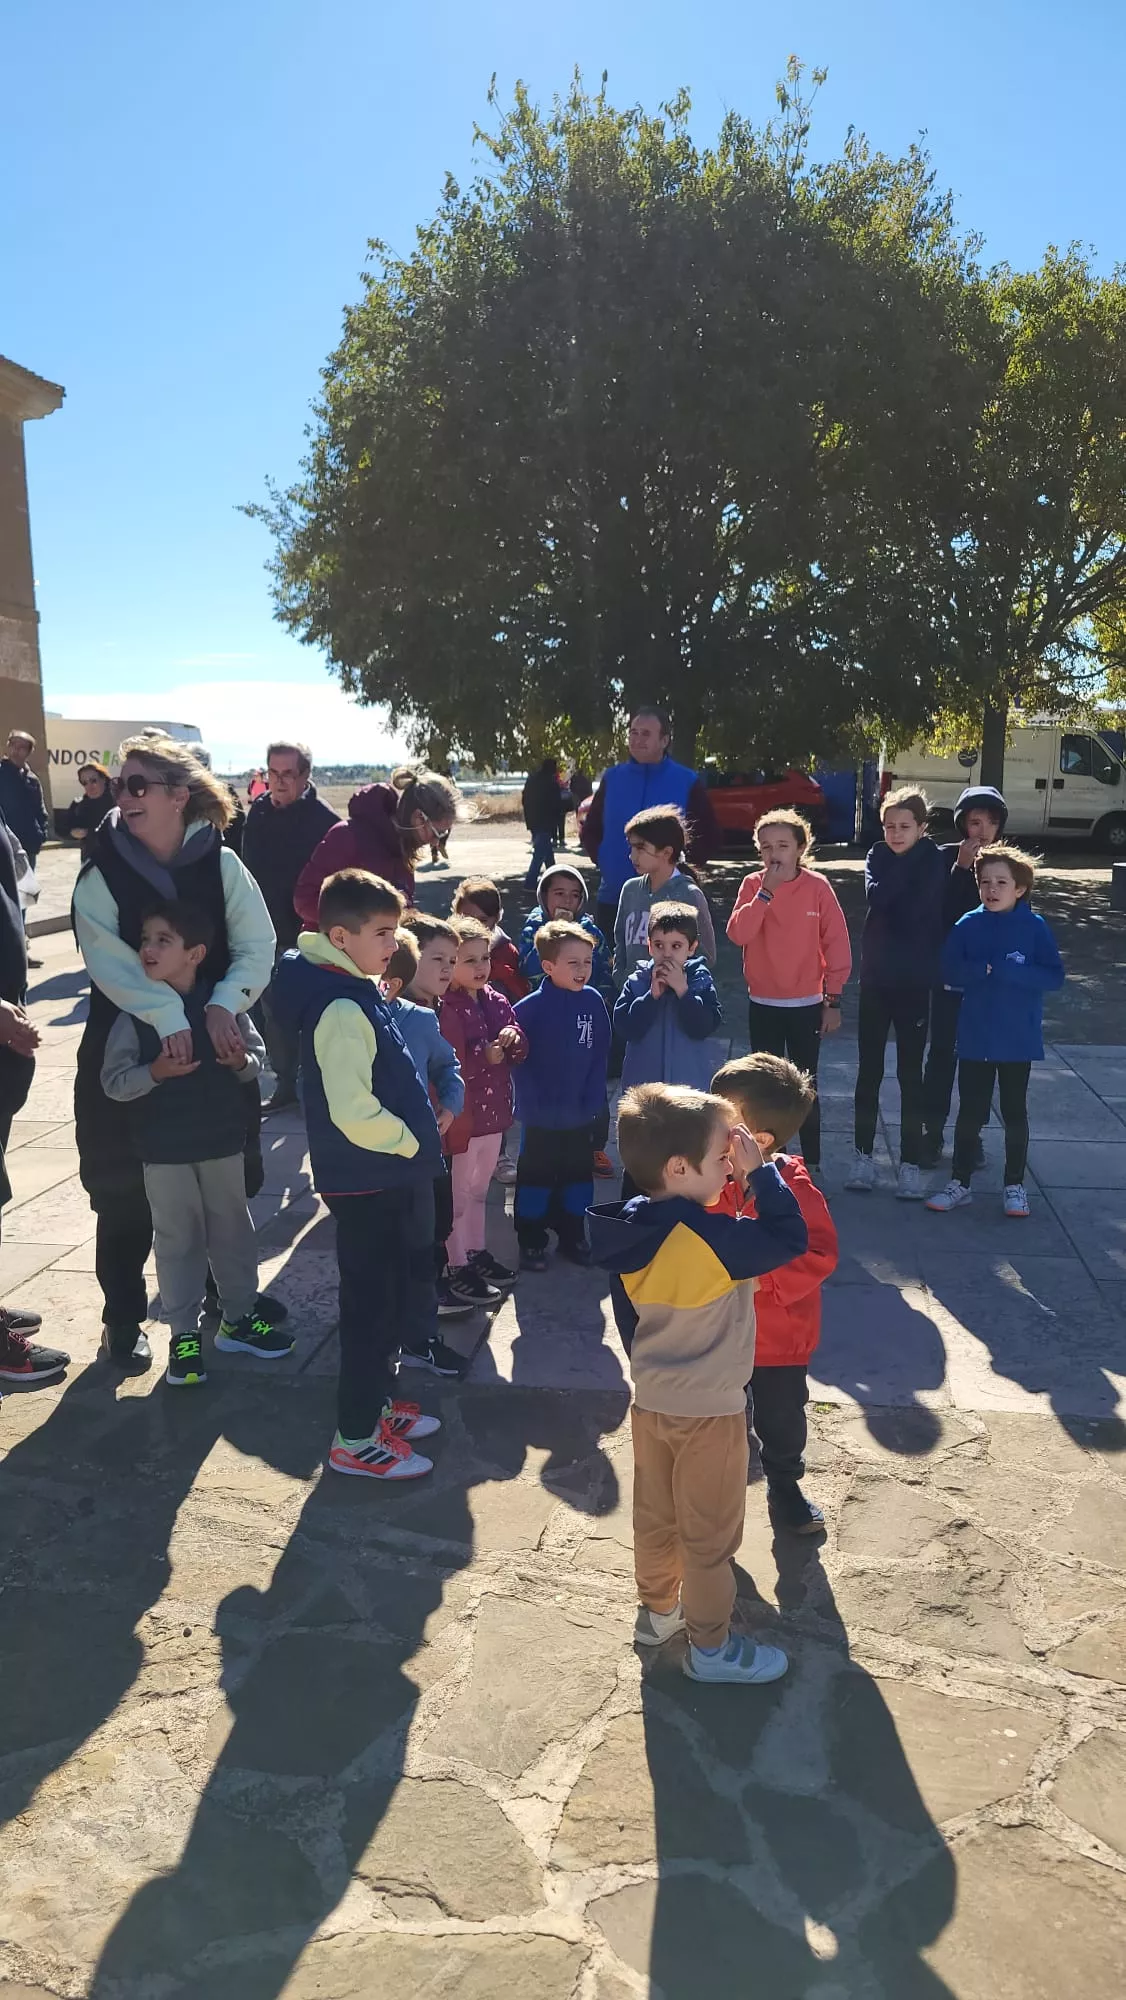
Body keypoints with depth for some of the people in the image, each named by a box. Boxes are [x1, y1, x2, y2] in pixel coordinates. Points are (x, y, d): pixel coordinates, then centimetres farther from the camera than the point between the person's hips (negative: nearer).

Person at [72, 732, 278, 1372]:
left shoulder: (221, 863, -5)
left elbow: (257, 946, -9)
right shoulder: (102, 874, -9)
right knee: (125, 1191, 6)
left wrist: (222, 1004, -26)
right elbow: (109, 960, -21)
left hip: (215, 1043, 2)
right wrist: (168, 1015, -35)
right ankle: (123, 1315, 24)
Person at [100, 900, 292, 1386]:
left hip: (223, 1141, 2)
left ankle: (239, 1318, 31)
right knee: (177, 1240, 9)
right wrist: (155, 1072, -24)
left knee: (233, 1231, 14)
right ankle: (183, 1333, 22)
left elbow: (257, 1055, 4)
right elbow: (113, 1082, -9)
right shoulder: (133, 1012, -9)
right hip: (163, 1149, -2)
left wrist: (242, 1060, -17)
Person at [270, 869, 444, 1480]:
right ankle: (355, 1439, 14)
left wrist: (416, 1143, 12)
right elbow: (353, 1112, -31)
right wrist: (410, 1144, -15)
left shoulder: (360, 993, 8)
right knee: (371, 1304, 2)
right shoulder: (342, 1009, -24)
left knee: (391, 1295, 21)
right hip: (366, 1181, -10)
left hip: (387, 1177, 10)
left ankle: (374, 1402, 36)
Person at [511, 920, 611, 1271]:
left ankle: (572, 1235, 34)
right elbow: (519, 1060, -13)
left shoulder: (593, 1001, -5)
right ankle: (531, 1242, 23)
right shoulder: (530, 1007, -16)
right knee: (536, 1176, 9)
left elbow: (600, 1057, 0)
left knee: (579, 1174, 17)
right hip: (542, 1119, -4)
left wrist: (594, 1103, -4)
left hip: (582, 1115, 4)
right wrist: (533, 1106, -14)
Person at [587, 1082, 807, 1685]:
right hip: (709, 1410, -7)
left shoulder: (630, 1234, -6)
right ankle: (710, 1647, 26)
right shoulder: (713, 1240, -30)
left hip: (650, 1401, 7)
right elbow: (790, 1239, -26)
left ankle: (657, 1611, 41)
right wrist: (760, 1172, -20)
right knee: (710, 1535, 11)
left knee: (654, 1516, 23)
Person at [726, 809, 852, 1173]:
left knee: (805, 1088, 7)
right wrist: (766, 892, -21)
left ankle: (811, 1163, 16)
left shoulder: (817, 887, -7)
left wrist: (833, 1000, -3)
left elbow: (837, 944, -4)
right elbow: (737, 934, -16)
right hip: (762, 1005, 2)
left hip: (807, 1005, -2)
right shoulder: (752, 884, -3)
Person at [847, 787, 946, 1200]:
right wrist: (903, 860, -16)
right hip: (875, 980, 2)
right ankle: (864, 1154, 19)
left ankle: (910, 1163, 12)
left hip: (915, 983, -2)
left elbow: (917, 912, -15)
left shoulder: (934, 863, -5)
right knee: (869, 1071, 8)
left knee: (910, 1074, 4)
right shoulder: (878, 856, 2)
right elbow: (877, 895, -17)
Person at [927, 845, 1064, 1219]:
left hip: (1018, 1040, -1)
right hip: (975, 1039, 1)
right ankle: (959, 1183, 19)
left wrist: (1007, 971, -22)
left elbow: (1054, 976, -12)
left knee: (1015, 1113, 11)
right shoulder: (968, 925, -2)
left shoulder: (1034, 927, -7)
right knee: (969, 1113, 9)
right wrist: (984, 970, -21)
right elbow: (949, 971, -6)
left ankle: (1015, 1186, 23)